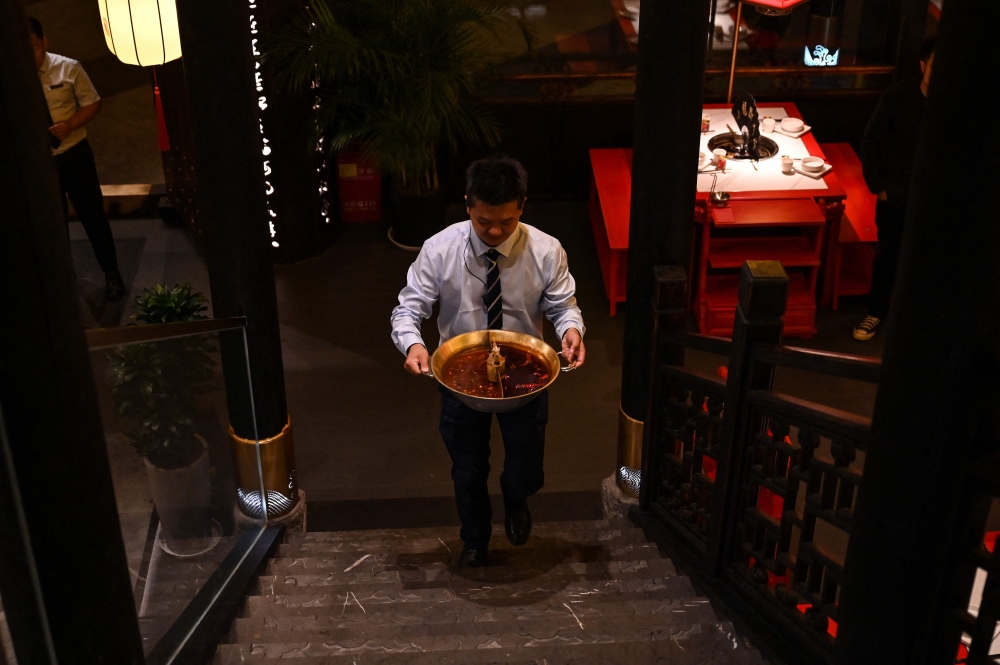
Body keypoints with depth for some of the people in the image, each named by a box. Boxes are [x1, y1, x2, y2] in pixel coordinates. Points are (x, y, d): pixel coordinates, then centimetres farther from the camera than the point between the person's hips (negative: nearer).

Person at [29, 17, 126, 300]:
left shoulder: (68, 68, -12)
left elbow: (92, 103, -4)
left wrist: (69, 125, -20)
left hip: (74, 154, -1)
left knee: (92, 215, 9)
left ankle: (111, 273, 27)